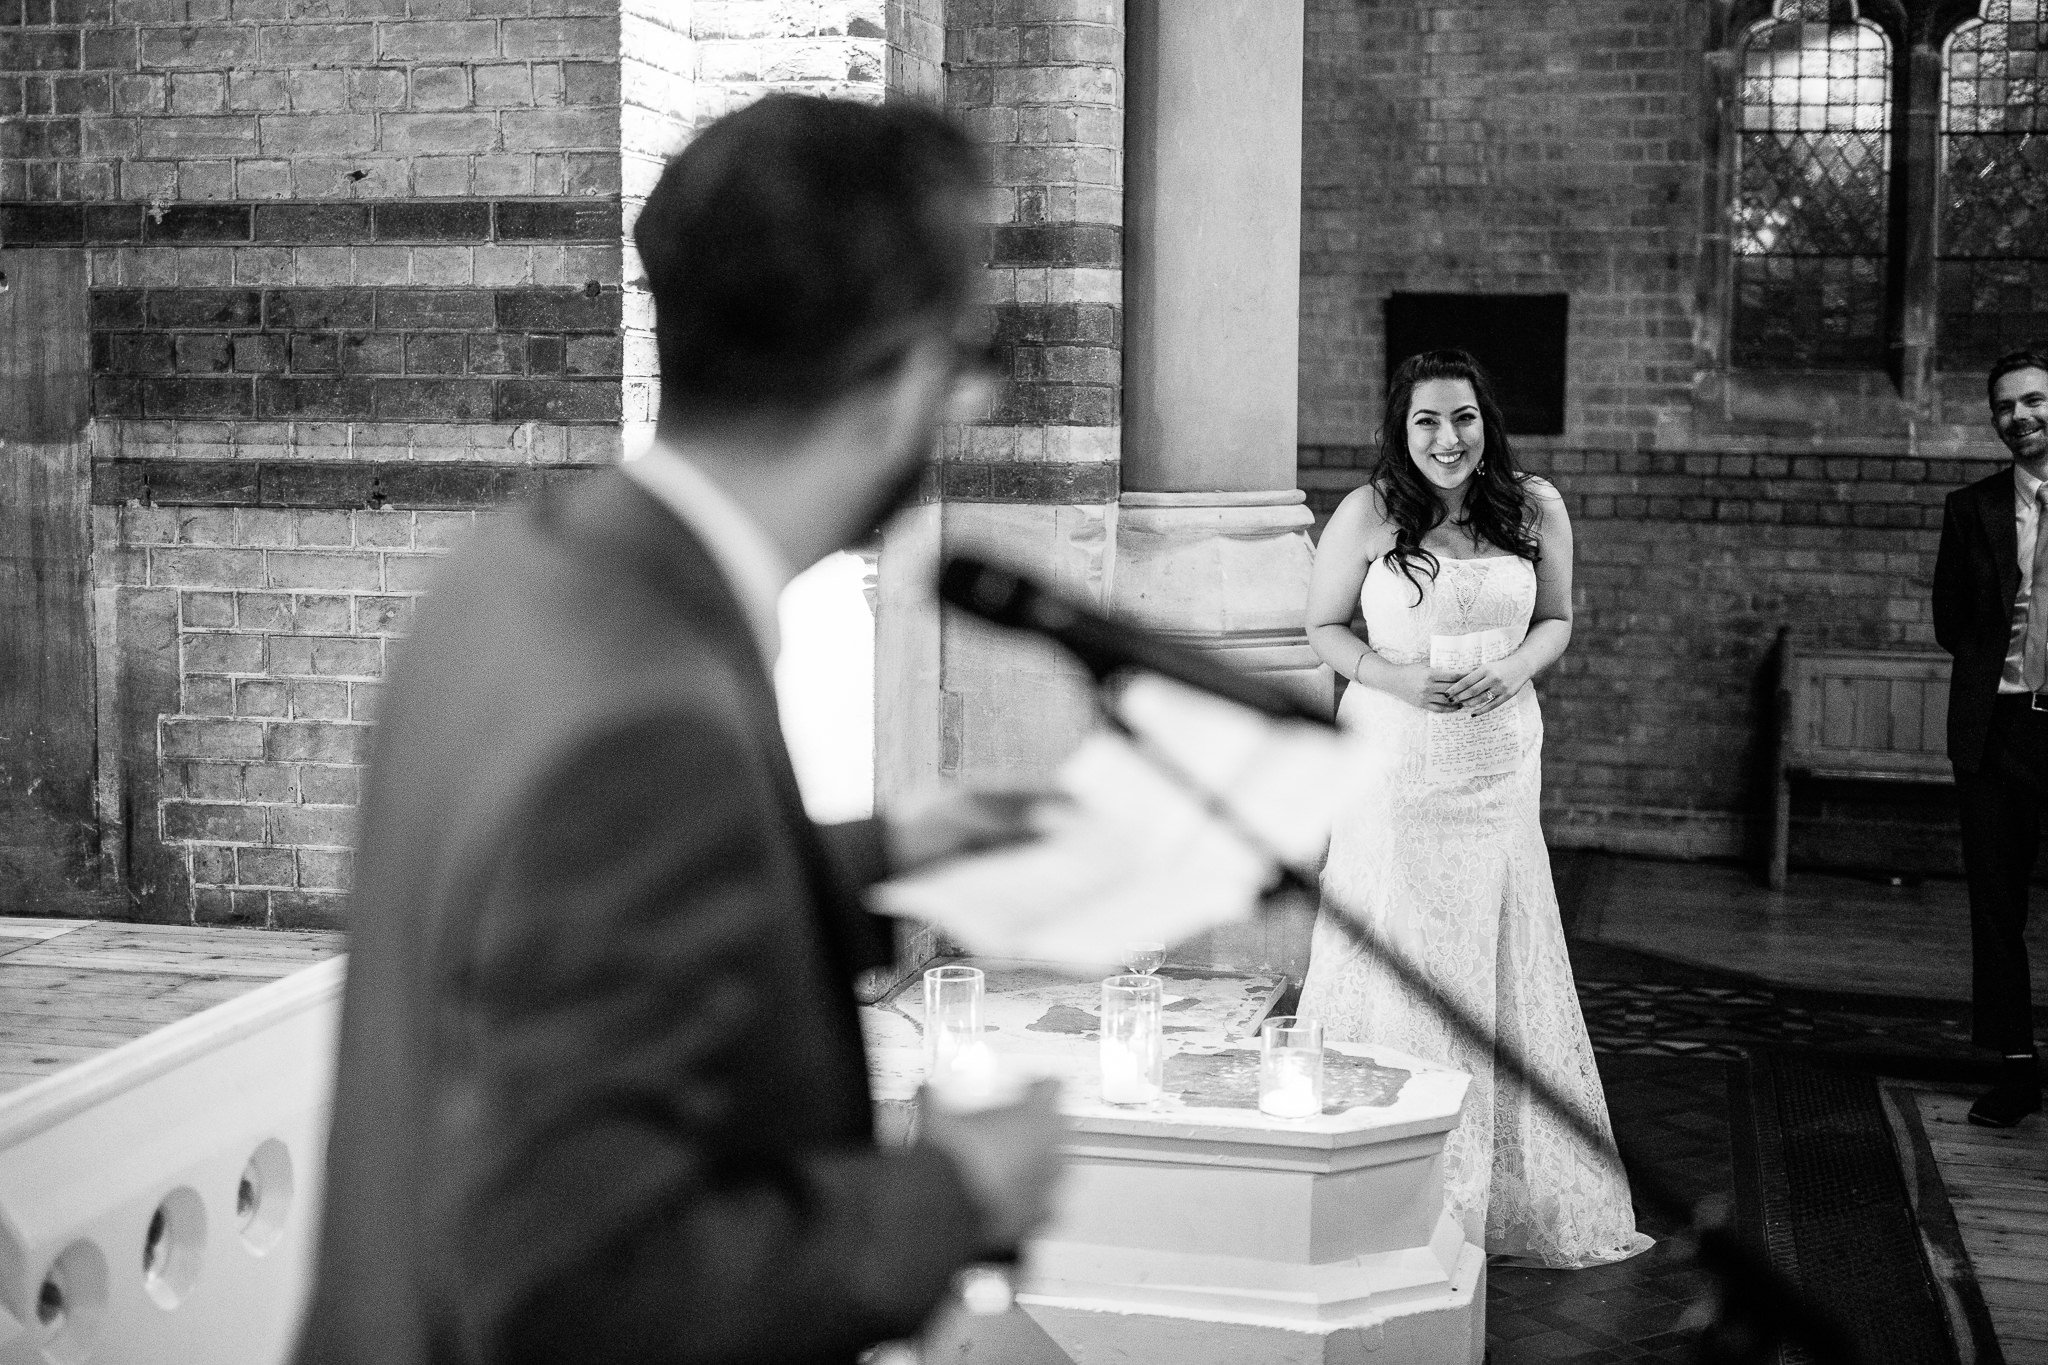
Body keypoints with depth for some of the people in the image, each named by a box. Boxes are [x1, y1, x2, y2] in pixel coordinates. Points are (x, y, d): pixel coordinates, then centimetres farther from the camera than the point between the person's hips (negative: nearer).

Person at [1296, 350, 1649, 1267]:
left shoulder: (1535, 508, 1)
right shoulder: (1368, 513, -7)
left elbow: (1557, 620, 11)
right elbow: (1324, 625, 0)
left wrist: (1513, 669, -10)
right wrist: (1396, 679, -16)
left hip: (1500, 762, 3)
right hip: (1393, 763, -3)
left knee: (1497, 966, 9)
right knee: (1393, 963, 1)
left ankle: (1506, 1195, 24)